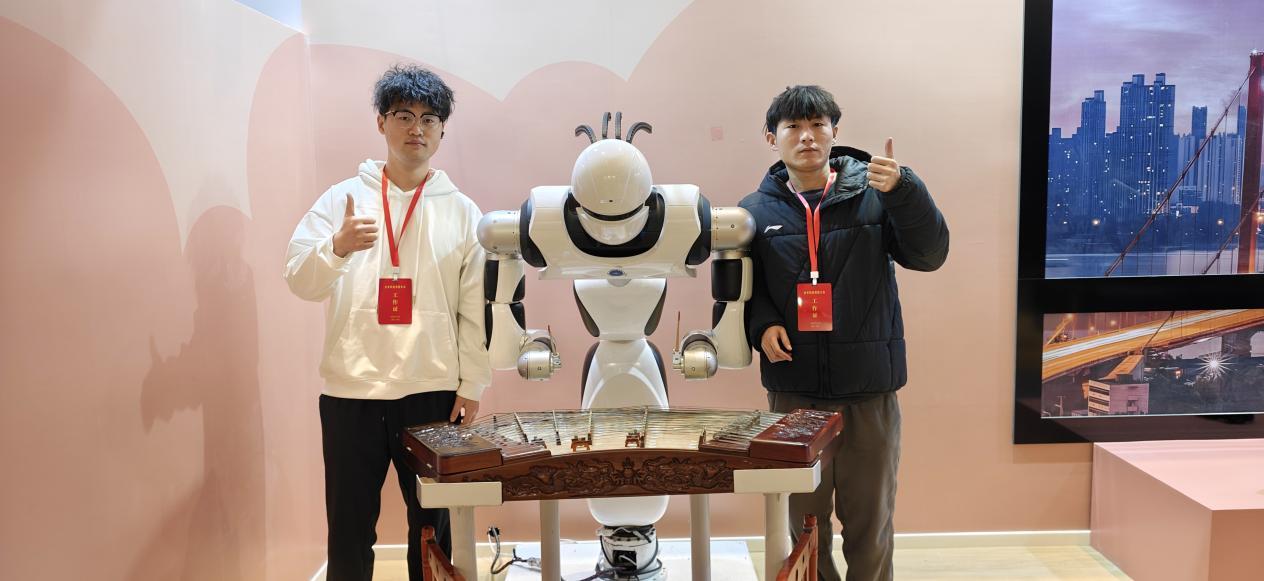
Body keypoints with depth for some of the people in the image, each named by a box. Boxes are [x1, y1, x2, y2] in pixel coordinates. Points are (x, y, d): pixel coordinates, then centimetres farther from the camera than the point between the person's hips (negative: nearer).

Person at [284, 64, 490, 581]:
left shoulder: (462, 211, 3)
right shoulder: (342, 199, 2)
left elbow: (475, 310, 3)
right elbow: (300, 282, -7)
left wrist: (472, 385, 1)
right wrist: (337, 246, -26)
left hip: (433, 391, 1)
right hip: (350, 390, 0)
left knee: (432, 522, 13)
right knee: (349, 526, 9)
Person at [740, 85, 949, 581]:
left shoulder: (874, 196, 0)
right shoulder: (756, 212, 3)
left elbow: (929, 254, -9)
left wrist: (902, 190, -23)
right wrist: (761, 325, -10)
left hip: (870, 390, -1)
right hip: (794, 391, 1)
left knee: (871, 521, 10)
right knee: (804, 521, 13)